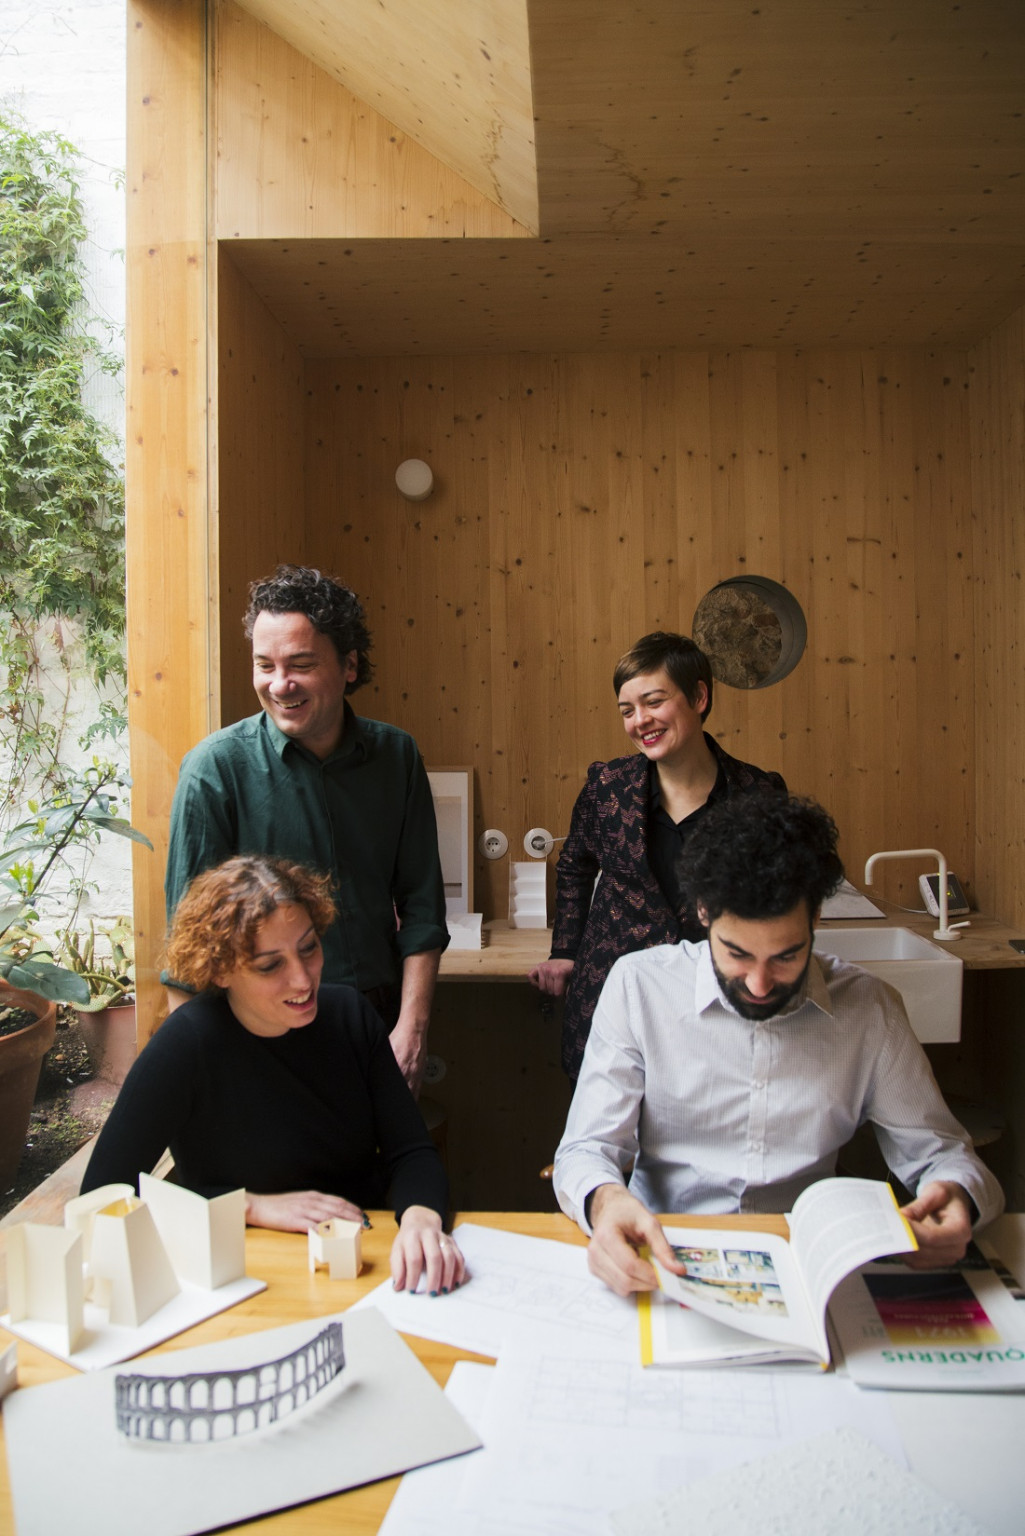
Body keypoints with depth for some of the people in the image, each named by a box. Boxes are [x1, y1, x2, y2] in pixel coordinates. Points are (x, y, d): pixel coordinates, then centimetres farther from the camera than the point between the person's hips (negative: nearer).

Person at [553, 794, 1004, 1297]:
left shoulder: (869, 1009, -1)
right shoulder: (638, 987, -6)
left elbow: (939, 1152, 6)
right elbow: (586, 1150, -8)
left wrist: (955, 1196, -19)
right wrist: (605, 1202, -31)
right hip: (664, 1260, -2)